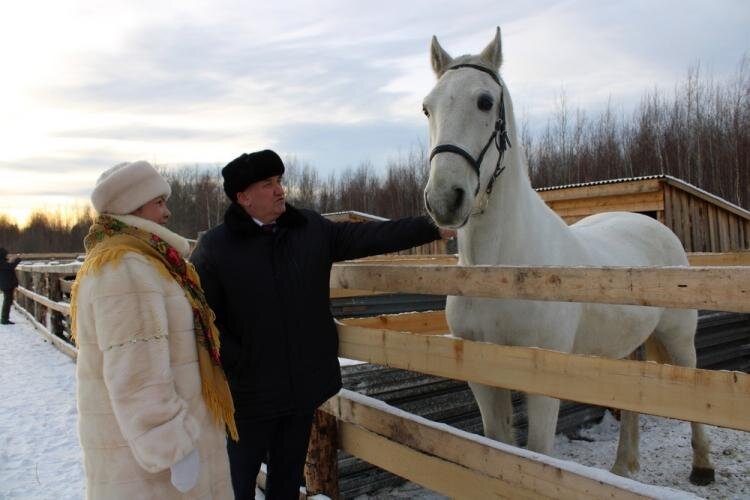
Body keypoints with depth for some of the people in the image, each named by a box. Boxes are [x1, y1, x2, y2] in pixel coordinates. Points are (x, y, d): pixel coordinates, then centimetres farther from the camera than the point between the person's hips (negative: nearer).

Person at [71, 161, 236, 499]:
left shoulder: (129, 262, 12)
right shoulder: (126, 268, -21)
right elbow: (135, 374, -26)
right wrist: (175, 447, -23)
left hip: (137, 428, 10)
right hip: (145, 438, -10)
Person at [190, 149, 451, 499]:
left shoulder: (312, 229, 2)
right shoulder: (213, 247, -9)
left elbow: (370, 237, -2)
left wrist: (433, 227, -6)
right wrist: (236, 363, -15)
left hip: (304, 384, 4)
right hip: (249, 391, -3)